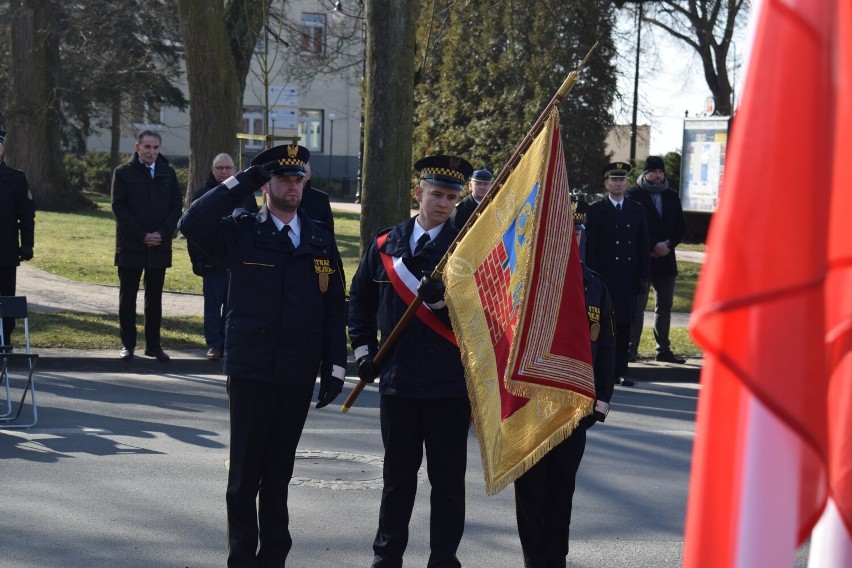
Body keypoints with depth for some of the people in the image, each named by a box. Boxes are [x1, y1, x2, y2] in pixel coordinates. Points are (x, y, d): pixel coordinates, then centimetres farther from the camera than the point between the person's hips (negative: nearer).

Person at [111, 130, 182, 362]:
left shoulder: (167, 173, 8)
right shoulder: (123, 172, -1)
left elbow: (176, 206, 7)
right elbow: (119, 208, -6)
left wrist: (163, 233, -7)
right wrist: (142, 236, -13)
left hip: (159, 247, 3)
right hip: (130, 246, -2)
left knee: (155, 299, 8)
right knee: (127, 297, 3)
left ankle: (153, 344, 14)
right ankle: (128, 344, 10)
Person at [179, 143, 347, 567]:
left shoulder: (321, 240, 9)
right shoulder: (240, 231, 0)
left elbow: (334, 307, 9)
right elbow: (192, 225, -18)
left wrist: (335, 366, 3)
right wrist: (241, 182, -15)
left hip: (298, 374, 3)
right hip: (250, 371, -3)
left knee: (279, 472, 12)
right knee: (245, 470, 4)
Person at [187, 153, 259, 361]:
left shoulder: (245, 195, 6)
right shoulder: (201, 195, 2)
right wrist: (197, 259, -6)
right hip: (212, 262, -1)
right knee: (213, 305, 2)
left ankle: (228, 343, 12)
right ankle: (214, 344, 6)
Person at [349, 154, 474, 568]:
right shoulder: (385, 245, 7)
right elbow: (360, 299, 17)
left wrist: (441, 300, -27)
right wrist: (363, 348, 7)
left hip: (450, 382, -3)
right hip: (397, 379, 3)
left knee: (448, 479, 4)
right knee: (398, 474, 15)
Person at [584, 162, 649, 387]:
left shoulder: (637, 210, 14)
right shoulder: (596, 210, 4)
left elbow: (643, 244, 12)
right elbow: (590, 245, 0)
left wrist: (642, 275, 5)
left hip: (628, 277, 3)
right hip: (605, 274, -3)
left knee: (624, 323, 4)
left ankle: (620, 370, 9)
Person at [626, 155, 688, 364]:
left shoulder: (672, 196, 12)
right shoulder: (633, 195, -5)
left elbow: (681, 226, 12)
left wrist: (668, 245, -5)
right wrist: (654, 246, -15)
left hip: (666, 259, 6)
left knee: (665, 306, 11)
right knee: (637, 305, -6)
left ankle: (663, 349, 18)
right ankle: (631, 349, -3)